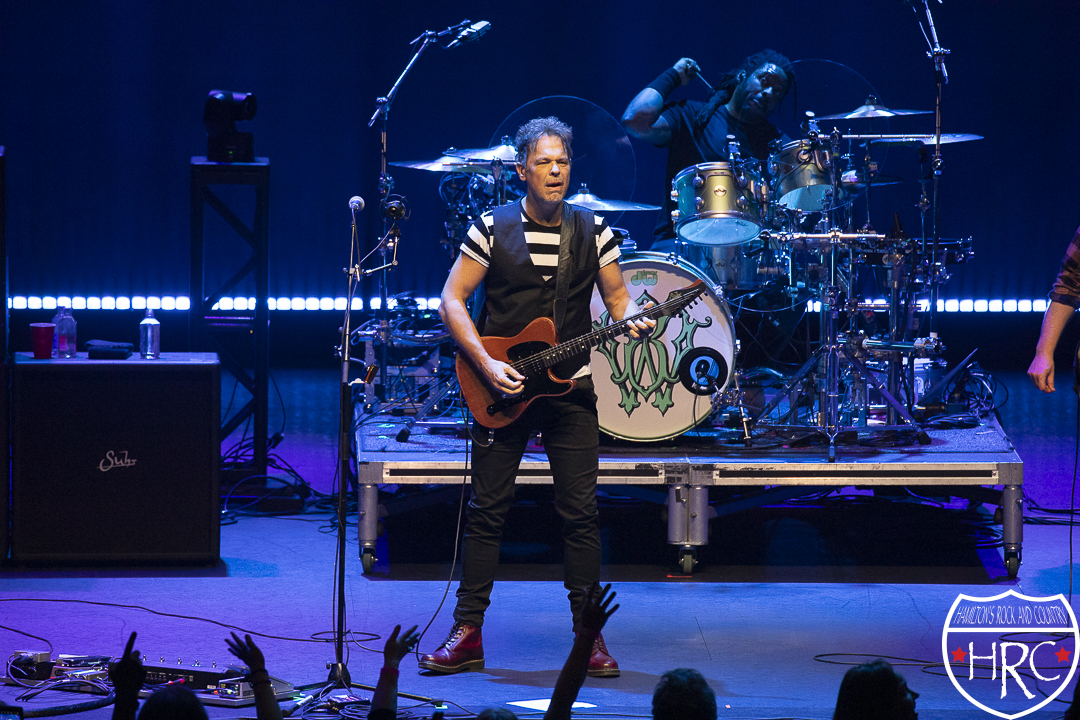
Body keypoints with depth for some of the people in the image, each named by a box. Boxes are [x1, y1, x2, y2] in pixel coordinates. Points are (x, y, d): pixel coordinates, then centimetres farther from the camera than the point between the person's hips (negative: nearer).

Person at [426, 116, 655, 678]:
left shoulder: (592, 231, 4)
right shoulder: (494, 228, -2)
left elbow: (617, 297, 8)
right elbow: (452, 300, -2)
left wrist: (632, 320, -16)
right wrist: (486, 364, -13)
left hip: (570, 387, 1)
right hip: (501, 386, -1)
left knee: (580, 513, -1)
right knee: (487, 509, 1)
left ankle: (589, 637, 6)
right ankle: (467, 635, 6)